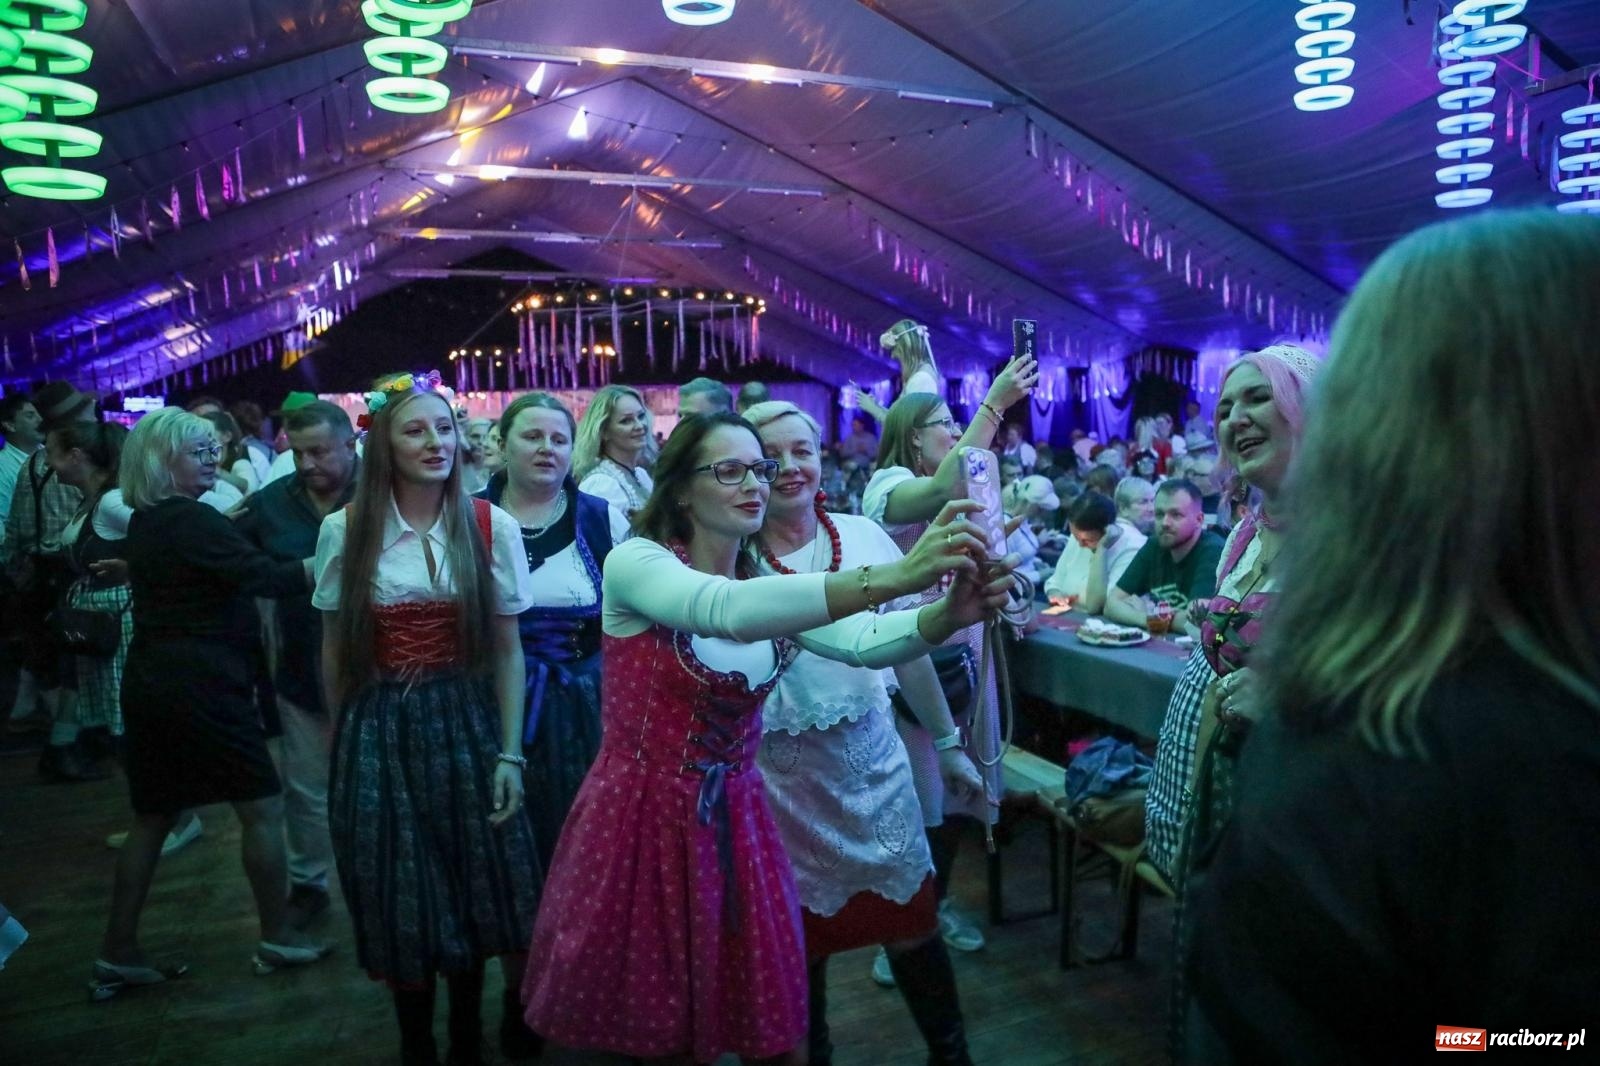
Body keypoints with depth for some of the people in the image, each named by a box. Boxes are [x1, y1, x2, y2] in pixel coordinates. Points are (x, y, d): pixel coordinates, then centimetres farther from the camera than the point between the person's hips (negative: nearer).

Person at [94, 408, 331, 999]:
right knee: (262, 806, 2)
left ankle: (118, 951, 23)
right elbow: (260, 576, -24)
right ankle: (277, 938, 12)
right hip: (200, 685, -9)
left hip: (150, 682, 9)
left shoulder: (143, 524, 12)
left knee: (153, 817, 16)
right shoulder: (191, 520, -16)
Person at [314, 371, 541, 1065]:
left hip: (466, 725, 0)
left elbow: (508, 651, -2)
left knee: (472, 894, 10)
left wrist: (509, 752, -5)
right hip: (379, 734, 0)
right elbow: (336, 651, 7)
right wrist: (346, 741, 10)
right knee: (400, 903, 9)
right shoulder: (345, 530, -3)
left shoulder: (491, 526, -4)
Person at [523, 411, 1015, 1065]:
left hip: (735, 820, 5)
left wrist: (947, 614, -37)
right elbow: (725, 610, -36)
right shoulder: (634, 562, -14)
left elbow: (861, 642, -16)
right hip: (642, 815, -4)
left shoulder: (769, 583, 3)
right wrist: (888, 578, -45)